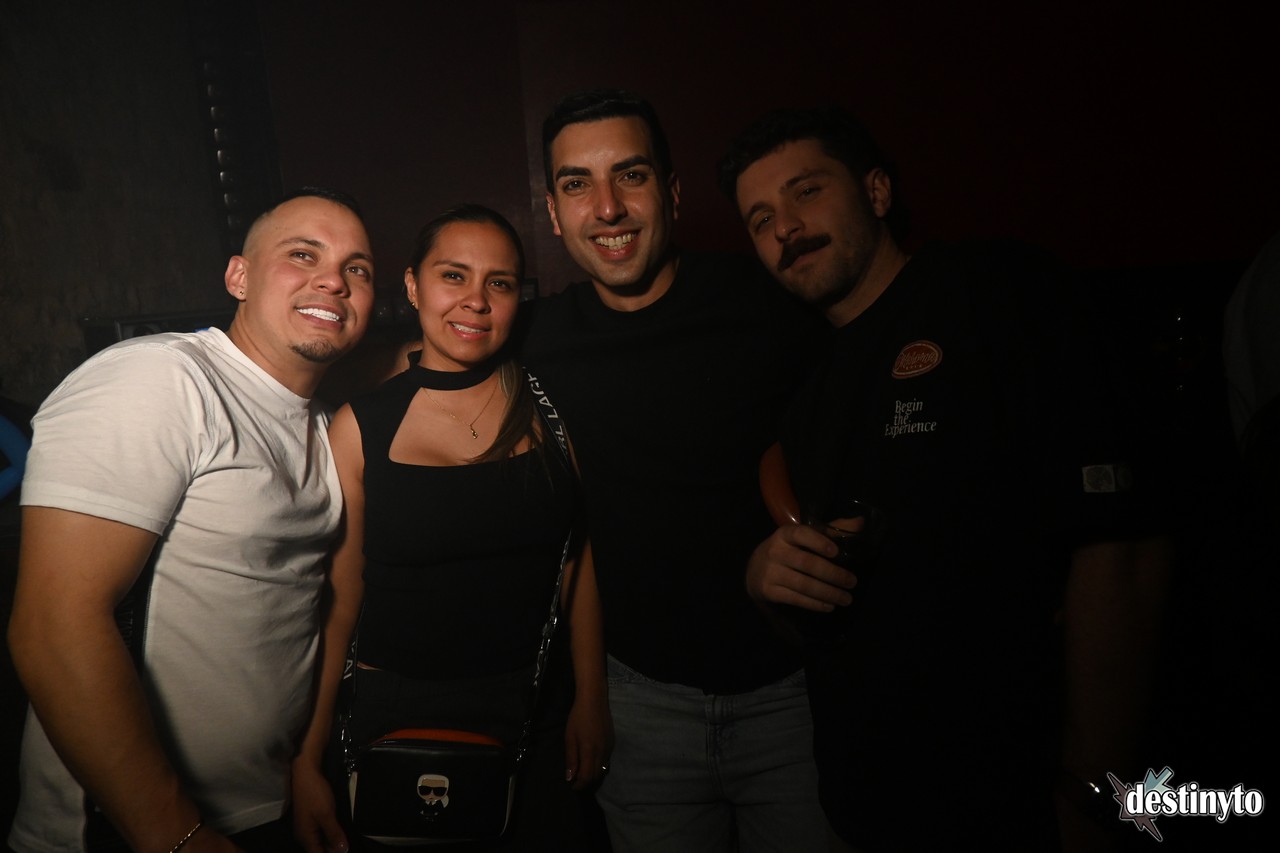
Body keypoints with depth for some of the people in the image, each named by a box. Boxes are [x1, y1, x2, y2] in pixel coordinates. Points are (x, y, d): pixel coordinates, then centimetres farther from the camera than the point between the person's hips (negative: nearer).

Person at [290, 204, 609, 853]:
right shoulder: (361, 426, -6)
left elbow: (581, 560, 2)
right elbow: (339, 598, -3)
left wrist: (591, 700, 1)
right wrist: (306, 762, -3)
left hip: (532, 711, 1)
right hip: (396, 713, -1)